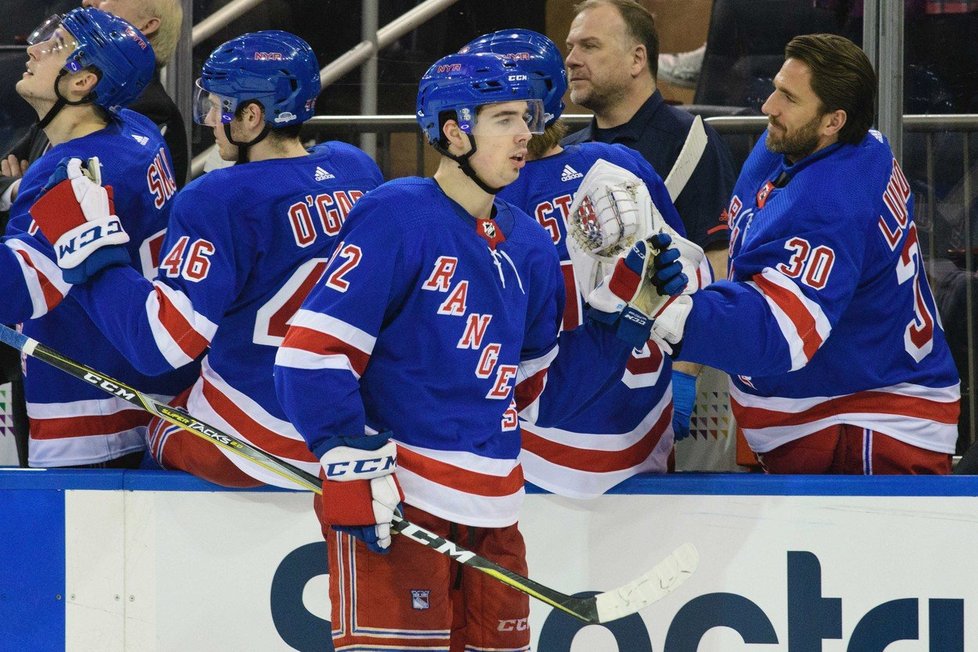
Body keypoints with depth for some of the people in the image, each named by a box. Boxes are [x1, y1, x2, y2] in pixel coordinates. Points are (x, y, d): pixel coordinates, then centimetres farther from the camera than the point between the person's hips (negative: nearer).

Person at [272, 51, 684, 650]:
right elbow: (313, 352, -15)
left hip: (491, 507, 8)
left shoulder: (527, 246, 13)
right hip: (394, 498, -8)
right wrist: (354, 466, -20)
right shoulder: (397, 218, -10)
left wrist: (620, 313, 8)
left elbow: (539, 391, 17)